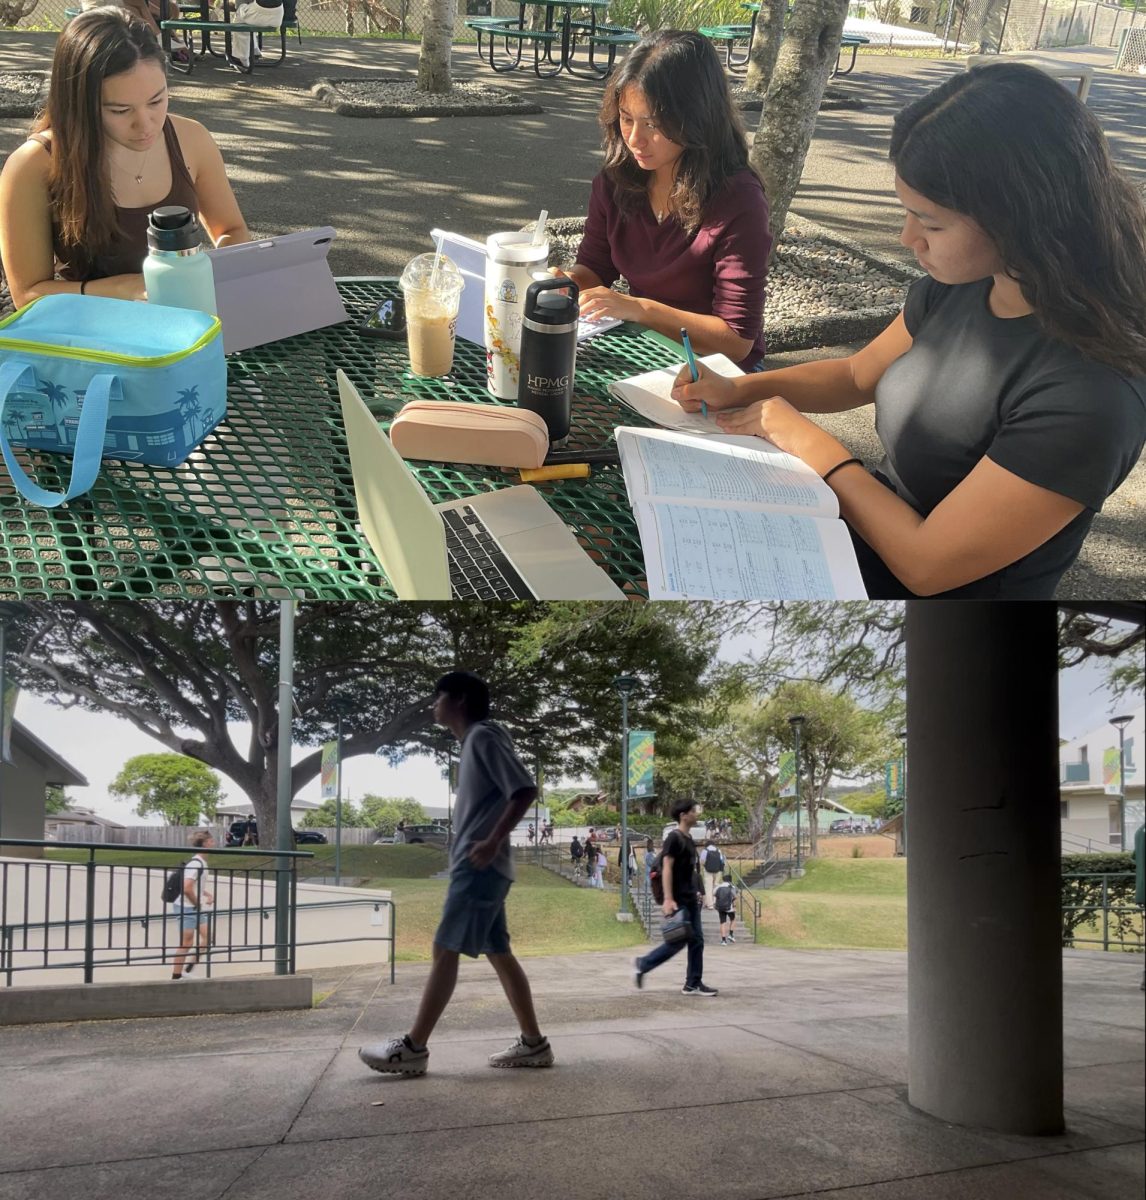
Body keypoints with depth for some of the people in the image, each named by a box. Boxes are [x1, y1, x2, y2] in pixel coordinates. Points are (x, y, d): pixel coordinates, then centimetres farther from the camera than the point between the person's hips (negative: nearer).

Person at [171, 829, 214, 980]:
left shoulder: (201, 862, 11)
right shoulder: (196, 863, -20)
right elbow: (186, 888, -28)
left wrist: (208, 894, 9)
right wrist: (197, 903, -15)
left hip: (195, 908, 9)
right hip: (186, 907, -9)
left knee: (207, 937, 9)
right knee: (186, 943, -3)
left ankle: (188, 971, 16)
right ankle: (176, 976, 6)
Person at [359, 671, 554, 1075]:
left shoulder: (484, 735, -10)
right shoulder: (471, 743, 19)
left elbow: (525, 789, -19)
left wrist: (493, 842, -22)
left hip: (480, 867, -10)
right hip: (477, 868, 10)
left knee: (445, 950, -9)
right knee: (498, 953, 8)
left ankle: (413, 1047, -7)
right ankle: (533, 1042, 9)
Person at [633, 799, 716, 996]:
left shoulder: (689, 838, 14)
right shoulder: (674, 837, -13)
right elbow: (667, 868, -18)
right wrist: (668, 899, -23)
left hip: (690, 899, 9)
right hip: (678, 900, -9)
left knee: (696, 940, 6)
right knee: (678, 941, -6)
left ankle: (694, 984, 11)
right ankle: (642, 965, 9)